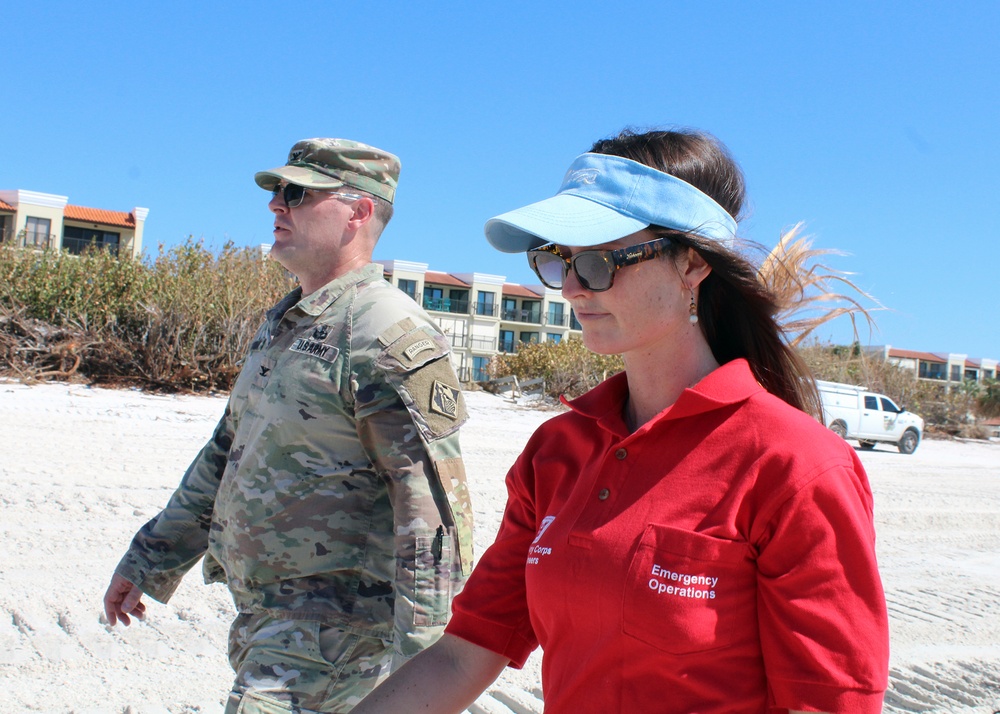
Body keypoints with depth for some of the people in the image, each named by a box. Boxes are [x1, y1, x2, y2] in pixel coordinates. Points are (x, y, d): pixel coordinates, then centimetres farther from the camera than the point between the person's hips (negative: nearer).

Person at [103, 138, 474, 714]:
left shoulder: (389, 333, -18)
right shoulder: (282, 323, 12)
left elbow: (435, 504, -22)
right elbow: (227, 453, 20)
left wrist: (420, 662, -23)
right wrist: (150, 560, 23)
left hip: (333, 626, -9)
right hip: (263, 619, 9)